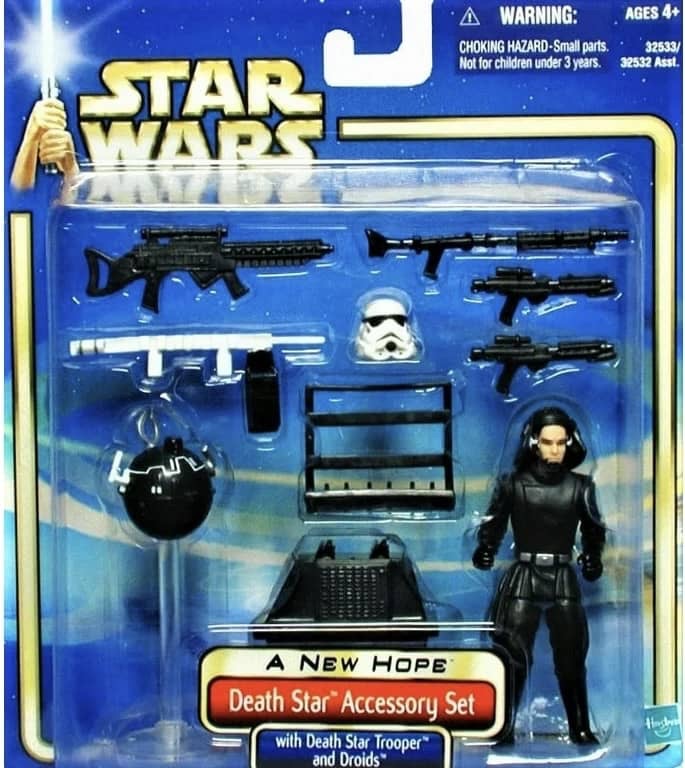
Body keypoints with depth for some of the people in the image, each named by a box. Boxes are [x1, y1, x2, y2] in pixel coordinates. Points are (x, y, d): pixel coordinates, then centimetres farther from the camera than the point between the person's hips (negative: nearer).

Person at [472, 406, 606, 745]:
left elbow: (594, 530, 11)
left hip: (564, 581, 2)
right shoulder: (513, 484, -4)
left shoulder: (580, 486, 1)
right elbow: (493, 526, 0)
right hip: (523, 578, -1)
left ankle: (580, 728, 20)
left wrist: (593, 557, -4)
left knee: (571, 659, 6)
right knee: (513, 657, -2)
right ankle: (504, 728, 9)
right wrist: (485, 550, -17)